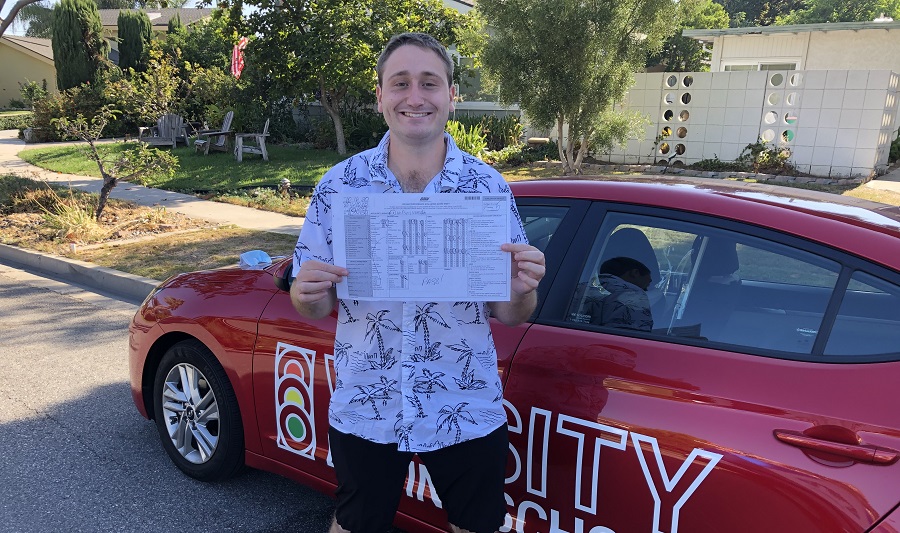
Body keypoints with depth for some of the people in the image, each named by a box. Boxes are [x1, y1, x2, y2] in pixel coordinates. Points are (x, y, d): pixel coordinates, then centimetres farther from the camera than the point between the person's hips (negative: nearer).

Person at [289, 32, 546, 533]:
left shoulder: (489, 187, -5)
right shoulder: (340, 184, -5)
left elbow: (509, 314, -2)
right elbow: (315, 307, 0)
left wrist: (523, 290, -23)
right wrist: (308, 295, -21)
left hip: (468, 414, 0)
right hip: (364, 411, 1)